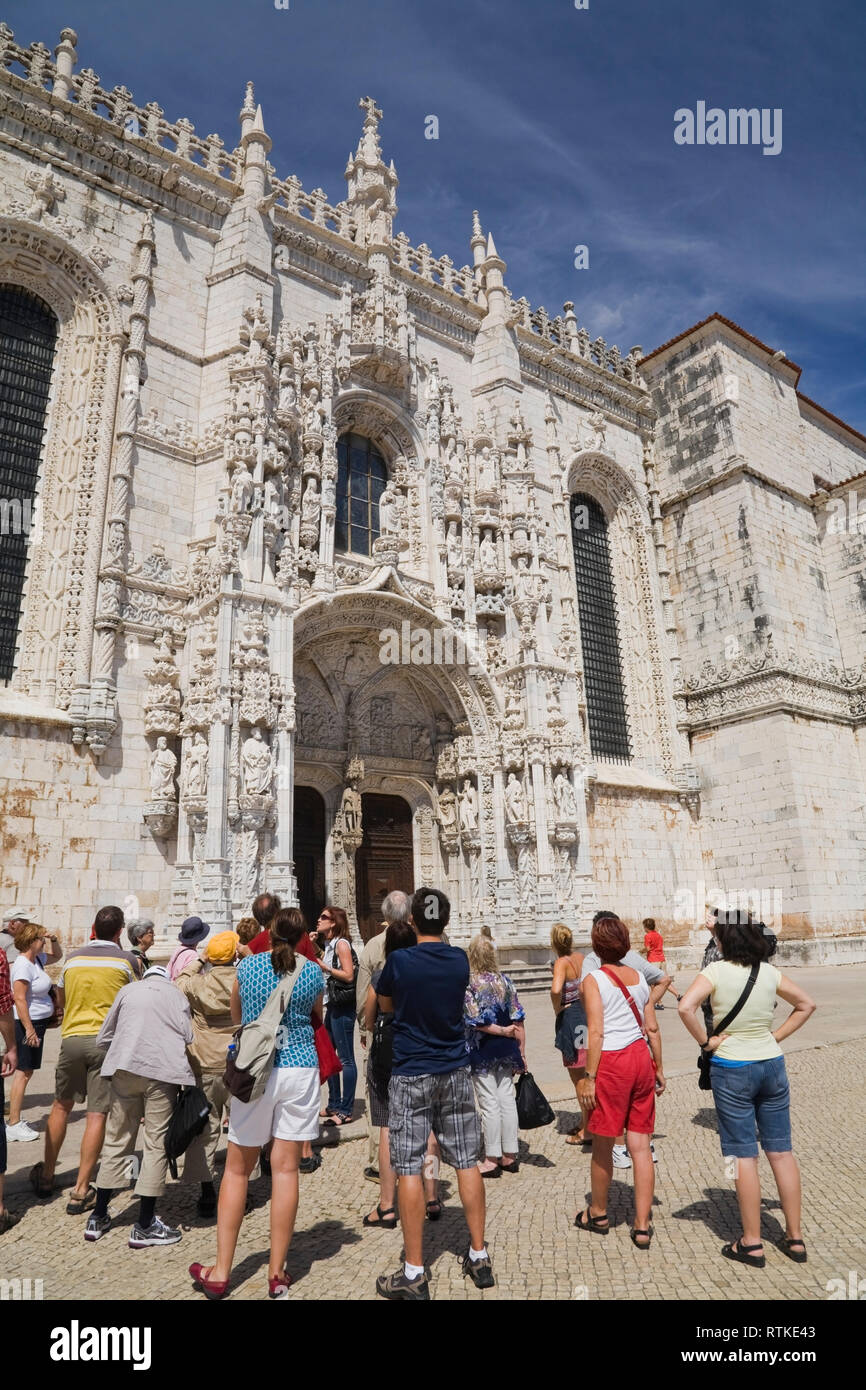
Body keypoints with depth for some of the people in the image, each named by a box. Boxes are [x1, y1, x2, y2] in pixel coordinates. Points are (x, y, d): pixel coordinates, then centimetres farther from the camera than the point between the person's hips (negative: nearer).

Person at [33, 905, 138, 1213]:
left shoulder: (73, 957, 6)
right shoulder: (127, 960, -3)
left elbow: (61, 1002, 21)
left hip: (72, 1037, 3)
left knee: (61, 1105, 22)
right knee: (97, 1115, 1)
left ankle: (46, 1176, 33)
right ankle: (80, 1191, 3)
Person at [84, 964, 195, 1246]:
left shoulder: (128, 990, 18)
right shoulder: (176, 994, 14)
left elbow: (104, 1036, 17)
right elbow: (187, 1037, 2)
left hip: (124, 1067, 3)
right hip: (163, 1070, -2)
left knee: (117, 1140, 16)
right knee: (157, 1143, 4)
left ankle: (98, 1217, 25)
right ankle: (145, 1226, 9)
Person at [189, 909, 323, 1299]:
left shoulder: (247, 966, -2)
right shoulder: (312, 973, -2)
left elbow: (236, 1019, 13)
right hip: (300, 1069, 0)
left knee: (237, 1170, 12)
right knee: (285, 1168, 6)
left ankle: (221, 1273, 18)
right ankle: (277, 1275, 15)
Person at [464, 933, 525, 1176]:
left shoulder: (469, 984, -12)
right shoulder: (505, 981, 0)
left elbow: (475, 1021, -17)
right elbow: (518, 1020, 0)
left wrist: (501, 1031, -7)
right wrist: (521, 1052, 6)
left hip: (482, 1051, -4)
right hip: (506, 1050, 4)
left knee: (489, 1104, 3)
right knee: (507, 1099, 11)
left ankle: (492, 1158, 11)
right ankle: (510, 1155, 20)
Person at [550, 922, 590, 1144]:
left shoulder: (562, 962, -18)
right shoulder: (581, 958, 3)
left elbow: (556, 989, -35)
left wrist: (557, 1009, -18)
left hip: (570, 1018, -8)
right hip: (586, 1015, 8)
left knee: (579, 1078, 4)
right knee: (583, 1075, 22)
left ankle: (587, 1131, 13)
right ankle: (585, 1123, 34)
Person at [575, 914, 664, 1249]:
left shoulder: (594, 979, -10)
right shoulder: (639, 977, 5)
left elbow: (596, 1032, -14)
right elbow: (652, 1028, 7)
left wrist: (589, 1077, -9)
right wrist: (658, 1069, 17)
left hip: (612, 1062, -5)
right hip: (641, 1058, 5)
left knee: (602, 1145, 13)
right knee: (640, 1145, 11)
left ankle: (598, 1214, 31)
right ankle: (642, 1226, 15)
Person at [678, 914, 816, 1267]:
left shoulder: (716, 970, -16)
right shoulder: (770, 972, -2)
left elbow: (686, 1006, -29)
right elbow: (806, 1005, 10)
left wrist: (705, 1041, -14)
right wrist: (776, 1036, 9)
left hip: (731, 1069, -4)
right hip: (771, 1064, 4)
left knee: (743, 1155, 6)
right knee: (781, 1151, 14)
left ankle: (751, 1243, 16)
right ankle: (795, 1238, 24)